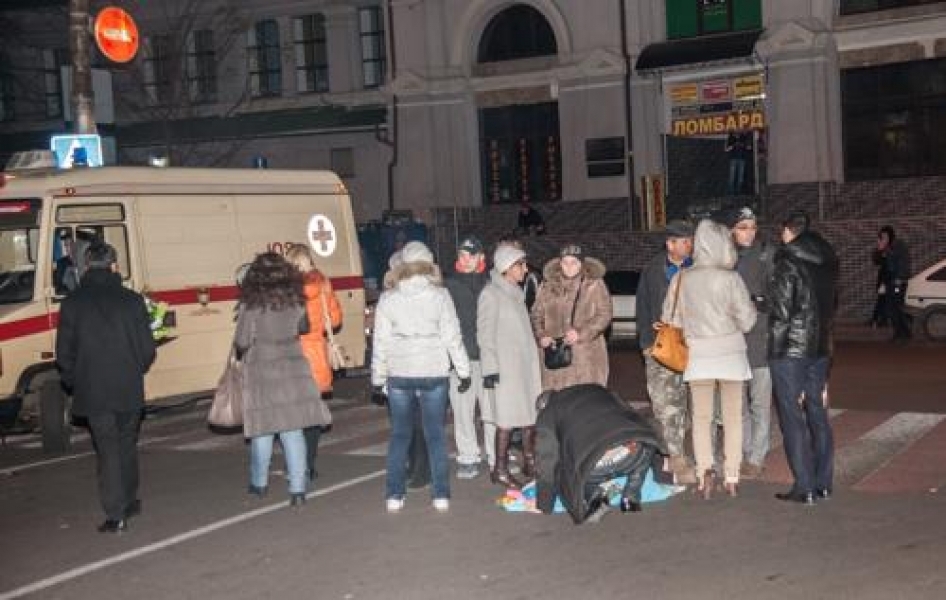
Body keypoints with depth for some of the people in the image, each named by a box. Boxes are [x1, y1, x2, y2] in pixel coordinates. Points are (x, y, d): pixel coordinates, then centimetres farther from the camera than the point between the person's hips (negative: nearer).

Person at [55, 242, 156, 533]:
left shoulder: (72, 303, -5)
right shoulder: (132, 300, -4)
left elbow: (64, 353, -3)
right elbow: (147, 348, -1)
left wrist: (73, 382, 14)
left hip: (93, 392, -1)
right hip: (129, 390, 1)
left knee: (108, 451, 3)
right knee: (127, 446, 18)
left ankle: (116, 515, 0)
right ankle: (130, 501, 29)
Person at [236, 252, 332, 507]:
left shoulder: (252, 305, -12)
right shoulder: (295, 300, 0)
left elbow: (242, 343, -11)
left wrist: (240, 353, 10)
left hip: (261, 373, -3)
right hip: (294, 369, 3)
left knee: (262, 430, 11)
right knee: (293, 431, 4)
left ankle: (259, 483, 26)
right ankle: (297, 489, 1)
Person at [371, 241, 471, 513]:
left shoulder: (388, 299, -1)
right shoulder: (440, 295, -3)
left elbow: (380, 342, 1)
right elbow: (452, 337, -2)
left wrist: (378, 377, 11)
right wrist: (463, 370, 6)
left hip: (400, 376, 1)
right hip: (434, 373, 0)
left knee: (399, 434, 10)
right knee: (435, 434, 8)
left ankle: (394, 495, 9)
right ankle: (441, 495, 8)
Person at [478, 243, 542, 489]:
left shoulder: (515, 292, 16)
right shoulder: (491, 294, -9)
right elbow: (485, 334, -12)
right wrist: (490, 368, -16)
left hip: (525, 365, 8)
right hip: (504, 367, -8)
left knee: (531, 413, 9)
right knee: (507, 418, -7)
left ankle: (530, 463, 20)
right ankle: (500, 469, 1)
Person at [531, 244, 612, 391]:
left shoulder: (595, 286, 5)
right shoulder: (548, 288, 13)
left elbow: (604, 315, -2)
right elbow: (536, 315, 14)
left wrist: (581, 332, -14)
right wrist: (541, 336, -5)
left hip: (587, 358, -2)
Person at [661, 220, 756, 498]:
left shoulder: (681, 279, -5)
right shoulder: (730, 278, -12)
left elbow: (669, 319, 2)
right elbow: (747, 320, -8)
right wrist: (751, 306, 11)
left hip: (698, 357, 2)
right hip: (730, 354, -2)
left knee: (701, 417, 9)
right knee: (732, 417, 9)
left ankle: (704, 470, -6)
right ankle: (731, 476, 10)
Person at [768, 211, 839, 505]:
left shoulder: (788, 263, -14)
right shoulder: (827, 262, 10)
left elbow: (780, 313, -16)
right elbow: (831, 307, 16)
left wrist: (775, 348, -7)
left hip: (790, 350, -7)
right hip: (820, 348, 7)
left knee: (792, 418, -1)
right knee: (817, 414, 14)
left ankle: (805, 487, 0)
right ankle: (823, 483, 19)